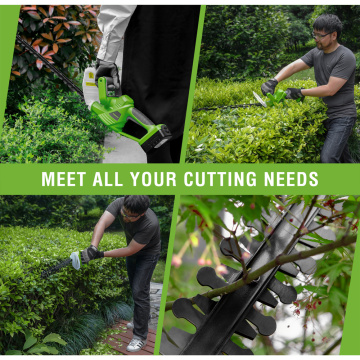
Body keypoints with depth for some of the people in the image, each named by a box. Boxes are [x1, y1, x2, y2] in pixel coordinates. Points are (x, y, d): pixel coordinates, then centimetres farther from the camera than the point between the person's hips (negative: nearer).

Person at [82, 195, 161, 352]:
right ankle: (142, 319, 42)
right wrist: (93, 247, -57)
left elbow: (130, 251, -35)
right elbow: (102, 223, -41)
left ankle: (140, 336, -2)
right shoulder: (119, 203, -30)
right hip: (132, 248, 6)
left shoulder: (150, 224, -42)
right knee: (135, 288, 19)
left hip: (147, 254, -6)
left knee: (139, 291, -11)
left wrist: (101, 255, -36)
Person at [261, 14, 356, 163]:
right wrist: (274, 81, -21)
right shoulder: (316, 53, 7)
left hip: (342, 117, -8)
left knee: (327, 158, -20)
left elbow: (330, 90, -22)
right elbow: (294, 66, -3)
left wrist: (299, 92, -17)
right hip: (324, 114, 8)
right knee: (342, 155, 17)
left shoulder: (346, 57, -17)